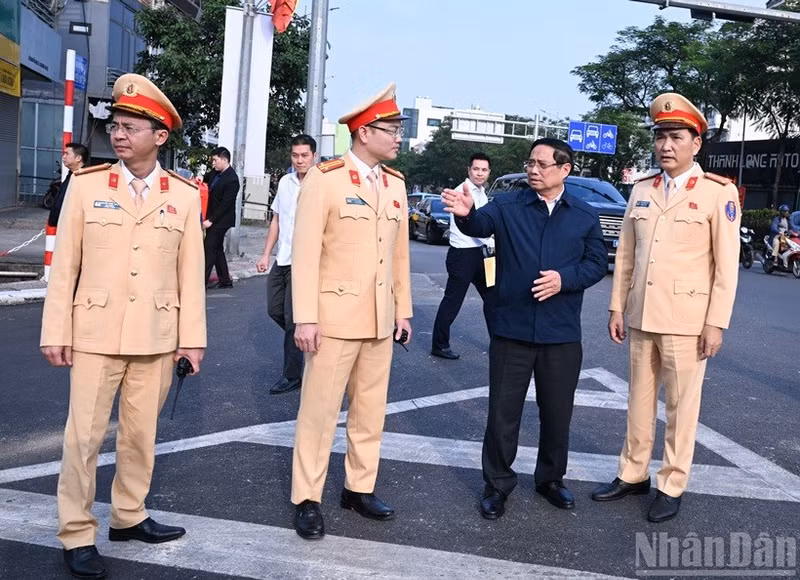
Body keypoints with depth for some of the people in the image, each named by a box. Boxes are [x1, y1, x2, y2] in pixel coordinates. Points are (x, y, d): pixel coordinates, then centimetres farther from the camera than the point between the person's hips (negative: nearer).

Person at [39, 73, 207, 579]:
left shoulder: (185, 196, 1)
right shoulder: (86, 185, -1)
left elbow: (191, 272, 1)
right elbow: (64, 265, -1)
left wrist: (192, 337, 0)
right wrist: (56, 332, -3)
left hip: (157, 337, 1)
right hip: (96, 333, -1)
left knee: (141, 433, 13)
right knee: (84, 436, 4)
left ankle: (129, 516, 31)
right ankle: (77, 534, 17)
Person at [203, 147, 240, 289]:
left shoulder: (232, 180, -19)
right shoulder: (215, 173, 6)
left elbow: (226, 204, -21)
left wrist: (211, 220, -20)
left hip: (221, 220, -9)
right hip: (213, 218, 9)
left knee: (210, 249, -9)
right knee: (217, 249, 13)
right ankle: (225, 280, 21)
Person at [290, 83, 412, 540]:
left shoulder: (396, 184, 9)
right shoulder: (325, 179, -9)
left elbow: (400, 252, 12)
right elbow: (306, 252, -13)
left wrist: (403, 309, 10)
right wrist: (305, 318, -16)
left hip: (380, 319, 6)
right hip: (336, 317, -6)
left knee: (371, 410, 14)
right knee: (320, 411, 4)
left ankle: (360, 488, 29)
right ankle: (307, 499, 16)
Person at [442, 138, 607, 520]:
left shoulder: (585, 216, 5)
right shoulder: (507, 206, 0)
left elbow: (597, 264, 4)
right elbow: (482, 224, -19)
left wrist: (564, 279, -14)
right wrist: (466, 214, -42)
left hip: (561, 334, 1)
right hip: (512, 330, -1)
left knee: (557, 412, 14)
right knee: (503, 411, 5)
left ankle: (551, 479, 34)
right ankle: (497, 484, 22)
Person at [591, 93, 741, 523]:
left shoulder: (719, 192, -6)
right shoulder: (641, 190, 8)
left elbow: (727, 264, -8)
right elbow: (625, 254, 11)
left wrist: (716, 322, -11)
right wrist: (617, 307, 8)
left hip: (686, 319, -5)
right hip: (641, 317, 5)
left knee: (681, 405, 5)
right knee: (639, 399, 14)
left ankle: (671, 487, 19)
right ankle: (632, 474, 28)